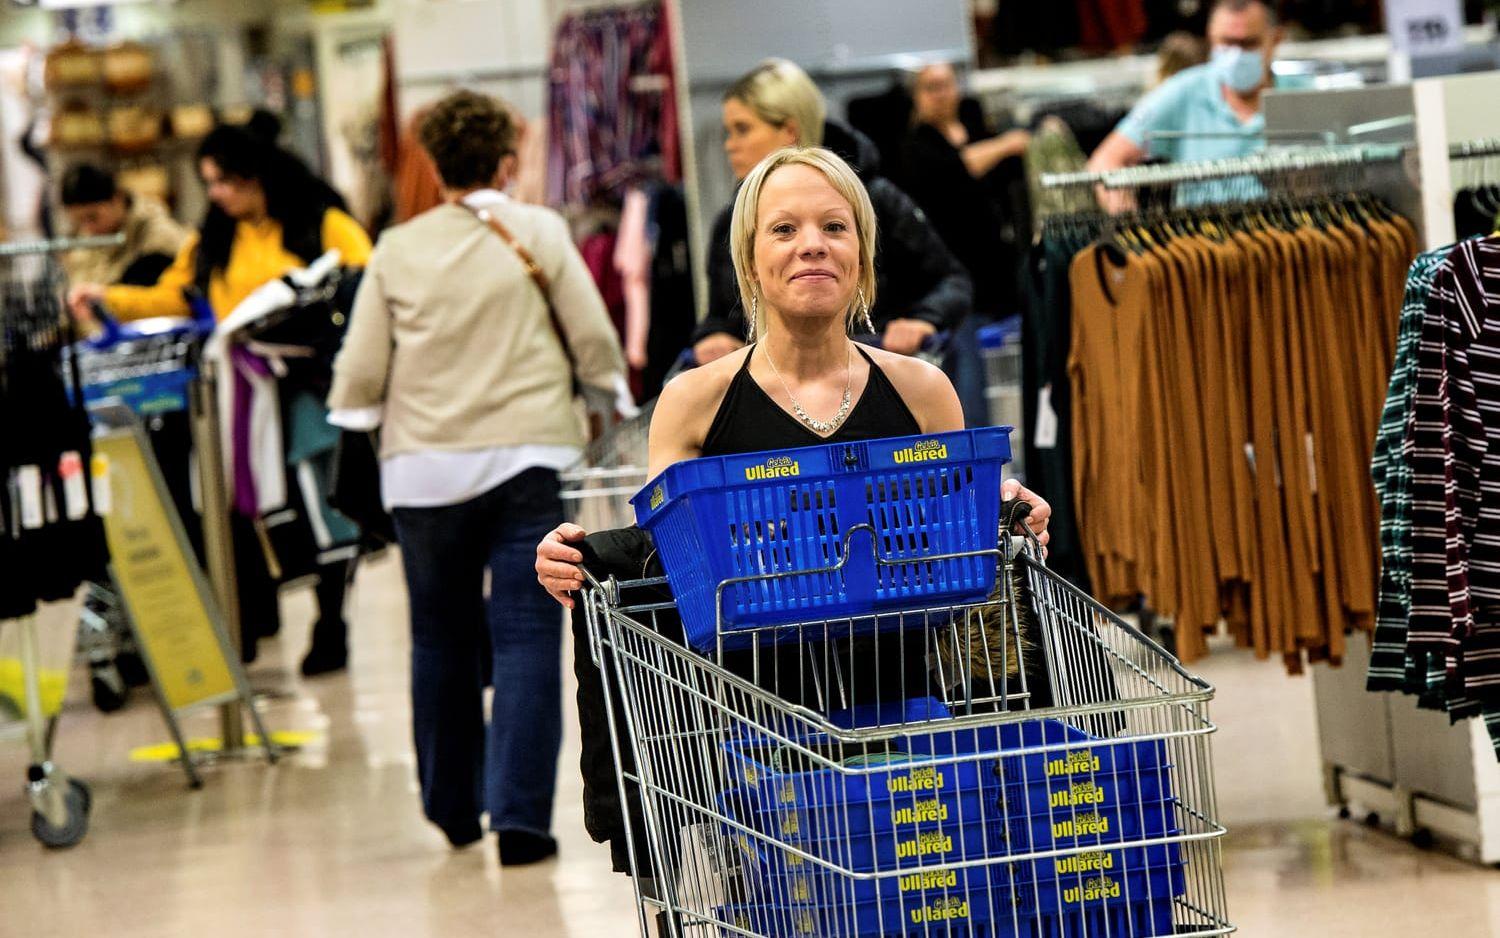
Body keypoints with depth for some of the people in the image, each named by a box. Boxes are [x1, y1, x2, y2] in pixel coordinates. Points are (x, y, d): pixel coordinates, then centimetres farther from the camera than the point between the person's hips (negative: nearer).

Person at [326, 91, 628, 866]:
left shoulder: (396, 252, 3)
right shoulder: (538, 234, 0)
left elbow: (360, 375, 4)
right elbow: (595, 342, 2)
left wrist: (351, 409, 26)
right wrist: (609, 394, 22)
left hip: (425, 466, 2)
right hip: (525, 456, -2)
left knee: (442, 640, 14)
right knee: (525, 637, -3)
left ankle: (452, 808, 23)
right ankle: (518, 814, -12)